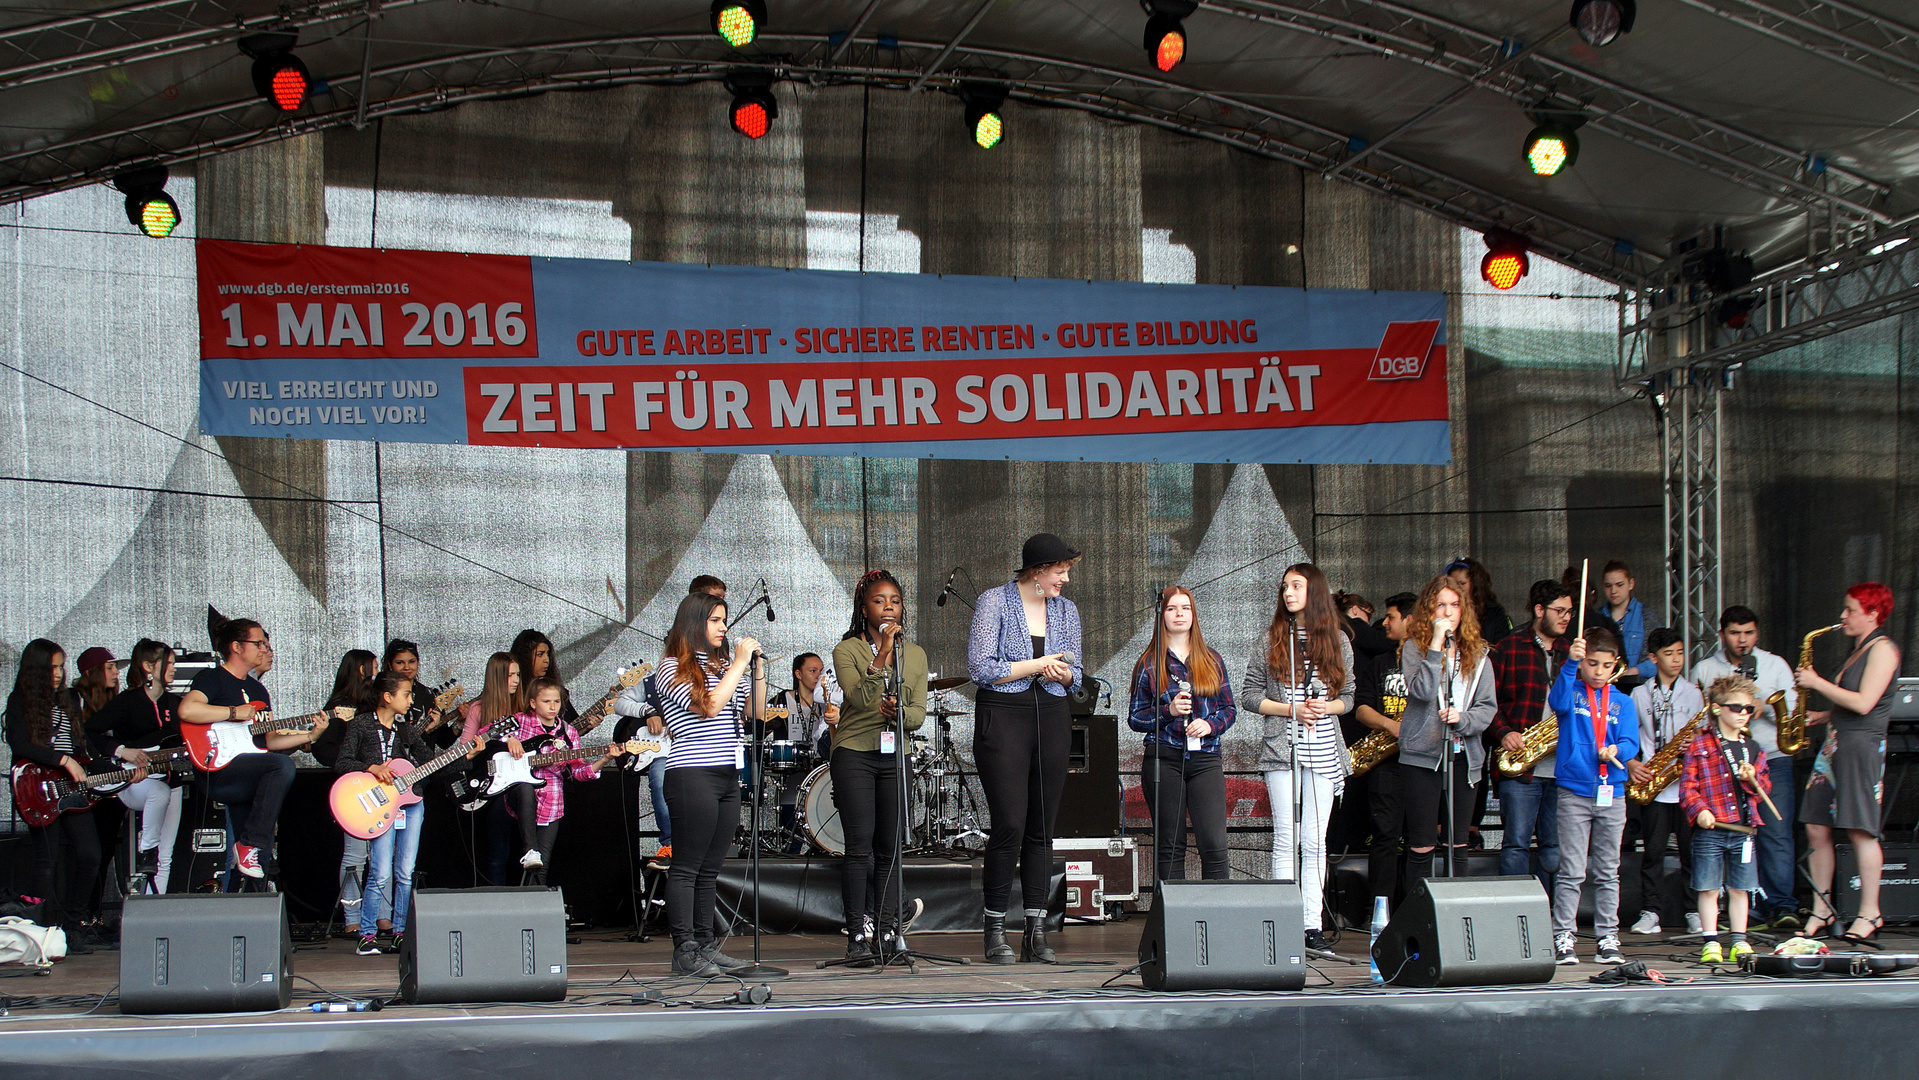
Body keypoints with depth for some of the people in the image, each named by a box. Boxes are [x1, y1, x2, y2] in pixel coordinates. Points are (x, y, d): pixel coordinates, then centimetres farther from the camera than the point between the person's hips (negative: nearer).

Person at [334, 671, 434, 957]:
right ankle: (367, 934, -1)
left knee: (405, 873, 3)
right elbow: (341, 763, -5)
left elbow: (431, 761, 11)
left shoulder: (407, 728, 12)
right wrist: (371, 768, -17)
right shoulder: (361, 725, 0)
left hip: (410, 801, 5)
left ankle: (400, 932, 13)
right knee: (381, 874, -11)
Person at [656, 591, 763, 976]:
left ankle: (705, 945, 14)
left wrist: (758, 669, 2)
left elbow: (752, 712, 15)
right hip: (692, 775, -7)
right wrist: (739, 664, -12)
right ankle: (684, 952, -4)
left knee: (710, 868, 10)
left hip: (728, 776, 7)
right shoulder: (673, 668, -3)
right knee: (686, 867, -5)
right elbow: (709, 706, -16)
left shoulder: (723, 663, 18)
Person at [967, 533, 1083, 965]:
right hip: (1002, 718, -5)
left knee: (1042, 827, 3)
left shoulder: (1066, 610, 12)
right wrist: (1036, 665, -9)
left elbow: (1076, 673, 17)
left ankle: (1036, 932, 6)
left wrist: (1063, 673, -6)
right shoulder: (994, 602, -3)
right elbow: (980, 668, -10)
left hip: (1052, 718, 5)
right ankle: (995, 931, -3)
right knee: (1010, 824, -12)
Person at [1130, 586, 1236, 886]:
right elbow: (1134, 718, 6)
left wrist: (1210, 724, -7)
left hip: (1205, 758, 1)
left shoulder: (1212, 661, 13)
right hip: (1163, 759, -1)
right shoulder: (1149, 663, 7)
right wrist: (1169, 711, -10)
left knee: (1214, 845, -10)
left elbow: (1229, 709, 14)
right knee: (1169, 847, 1)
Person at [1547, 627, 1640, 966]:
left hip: (1611, 794, 3)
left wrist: (1616, 750, -23)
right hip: (1574, 792, -3)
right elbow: (1558, 702, -21)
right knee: (1571, 872, -4)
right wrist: (1570, 662, -33)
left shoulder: (1622, 703, 10)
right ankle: (1563, 938, 0)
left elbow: (1631, 742, 1)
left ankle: (1608, 939, 14)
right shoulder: (1572, 692, 2)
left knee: (1607, 873, 9)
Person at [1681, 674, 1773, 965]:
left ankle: (1739, 942, 16)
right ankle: (1711, 943, 8)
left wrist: (1752, 779, -6)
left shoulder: (1753, 749, 13)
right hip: (1709, 829, -4)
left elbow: (1765, 788, 15)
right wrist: (1699, 810, -18)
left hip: (1743, 829, 4)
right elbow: (1687, 784, -3)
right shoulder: (1700, 745, -1)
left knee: (1739, 889, 9)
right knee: (1709, 888, 0)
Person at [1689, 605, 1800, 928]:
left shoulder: (1775, 665, 11)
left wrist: (1765, 705, -12)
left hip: (1773, 760, -1)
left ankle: (1782, 904, -9)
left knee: (1777, 834, -10)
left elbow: (1793, 712, 5)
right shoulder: (1703, 670, 12)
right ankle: (1754, 907, 1)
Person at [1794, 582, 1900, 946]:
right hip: (1835, 744, 9)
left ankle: (1870, 914, -2)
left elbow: (1863, 704, -17)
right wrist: (1821, 716, 10)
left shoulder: (1883, 649, -8)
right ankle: (1821, 910, 9)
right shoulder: (1858, 650, 19)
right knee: (1816, 829, 4)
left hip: (1862, 746, -9)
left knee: (1860, 830, -8)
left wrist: (1817, 683, -11)